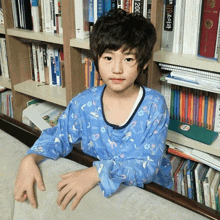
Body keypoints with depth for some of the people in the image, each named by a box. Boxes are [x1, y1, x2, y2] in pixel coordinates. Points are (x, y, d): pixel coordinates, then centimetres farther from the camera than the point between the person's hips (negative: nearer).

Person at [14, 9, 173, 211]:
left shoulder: (154, 105, -16)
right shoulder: (84, 103, -8)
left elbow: (148, 166, -22)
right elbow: (58, 138, 5)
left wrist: (98, 172, -35)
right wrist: (30, 159, -14)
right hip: (97, 193, 0)